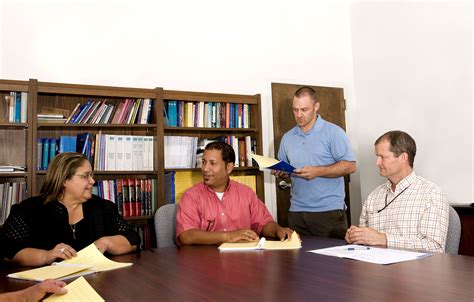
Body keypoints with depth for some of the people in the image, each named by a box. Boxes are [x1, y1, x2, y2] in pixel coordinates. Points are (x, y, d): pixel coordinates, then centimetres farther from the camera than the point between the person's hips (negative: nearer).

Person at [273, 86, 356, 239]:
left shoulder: (333, 132, -2)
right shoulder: (287, 138, 13)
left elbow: (350, 166, -8)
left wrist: (318, 171, -18)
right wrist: (281, 173, -2)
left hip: (329, 210, -4)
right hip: (296, 212, 4)